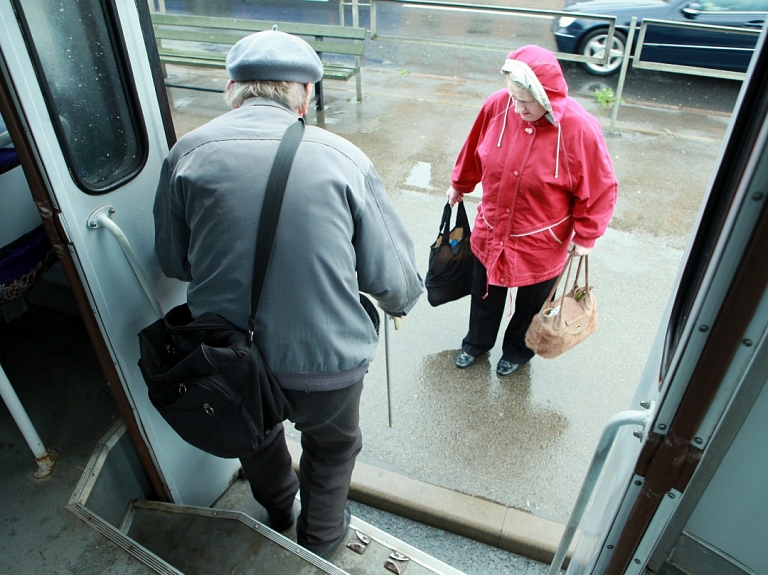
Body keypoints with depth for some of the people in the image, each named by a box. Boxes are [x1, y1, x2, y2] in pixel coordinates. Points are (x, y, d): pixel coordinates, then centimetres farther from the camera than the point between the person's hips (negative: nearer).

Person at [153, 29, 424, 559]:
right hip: (325, 358, -2)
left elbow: (174, 262, 4)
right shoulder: (343, 158, -13)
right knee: (332, 447, 29)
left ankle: (277, 510, 64)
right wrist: (400, 303, 14)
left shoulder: (188, 152, -8)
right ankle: (319, 542, 55)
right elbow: (394, 278, -10)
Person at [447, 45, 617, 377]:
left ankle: (518, 350, 50)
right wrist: (459, 185, 16)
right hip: (490, 233, 3)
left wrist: (585, 236, -9)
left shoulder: (579, 129, -26)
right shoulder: (498, 106, -16)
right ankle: (477, 342, 51)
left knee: (531, 303, 21)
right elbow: (474, 151, 3)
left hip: (541, 243, -3)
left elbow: (600, 188, -14)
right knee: (485, 293, 24)